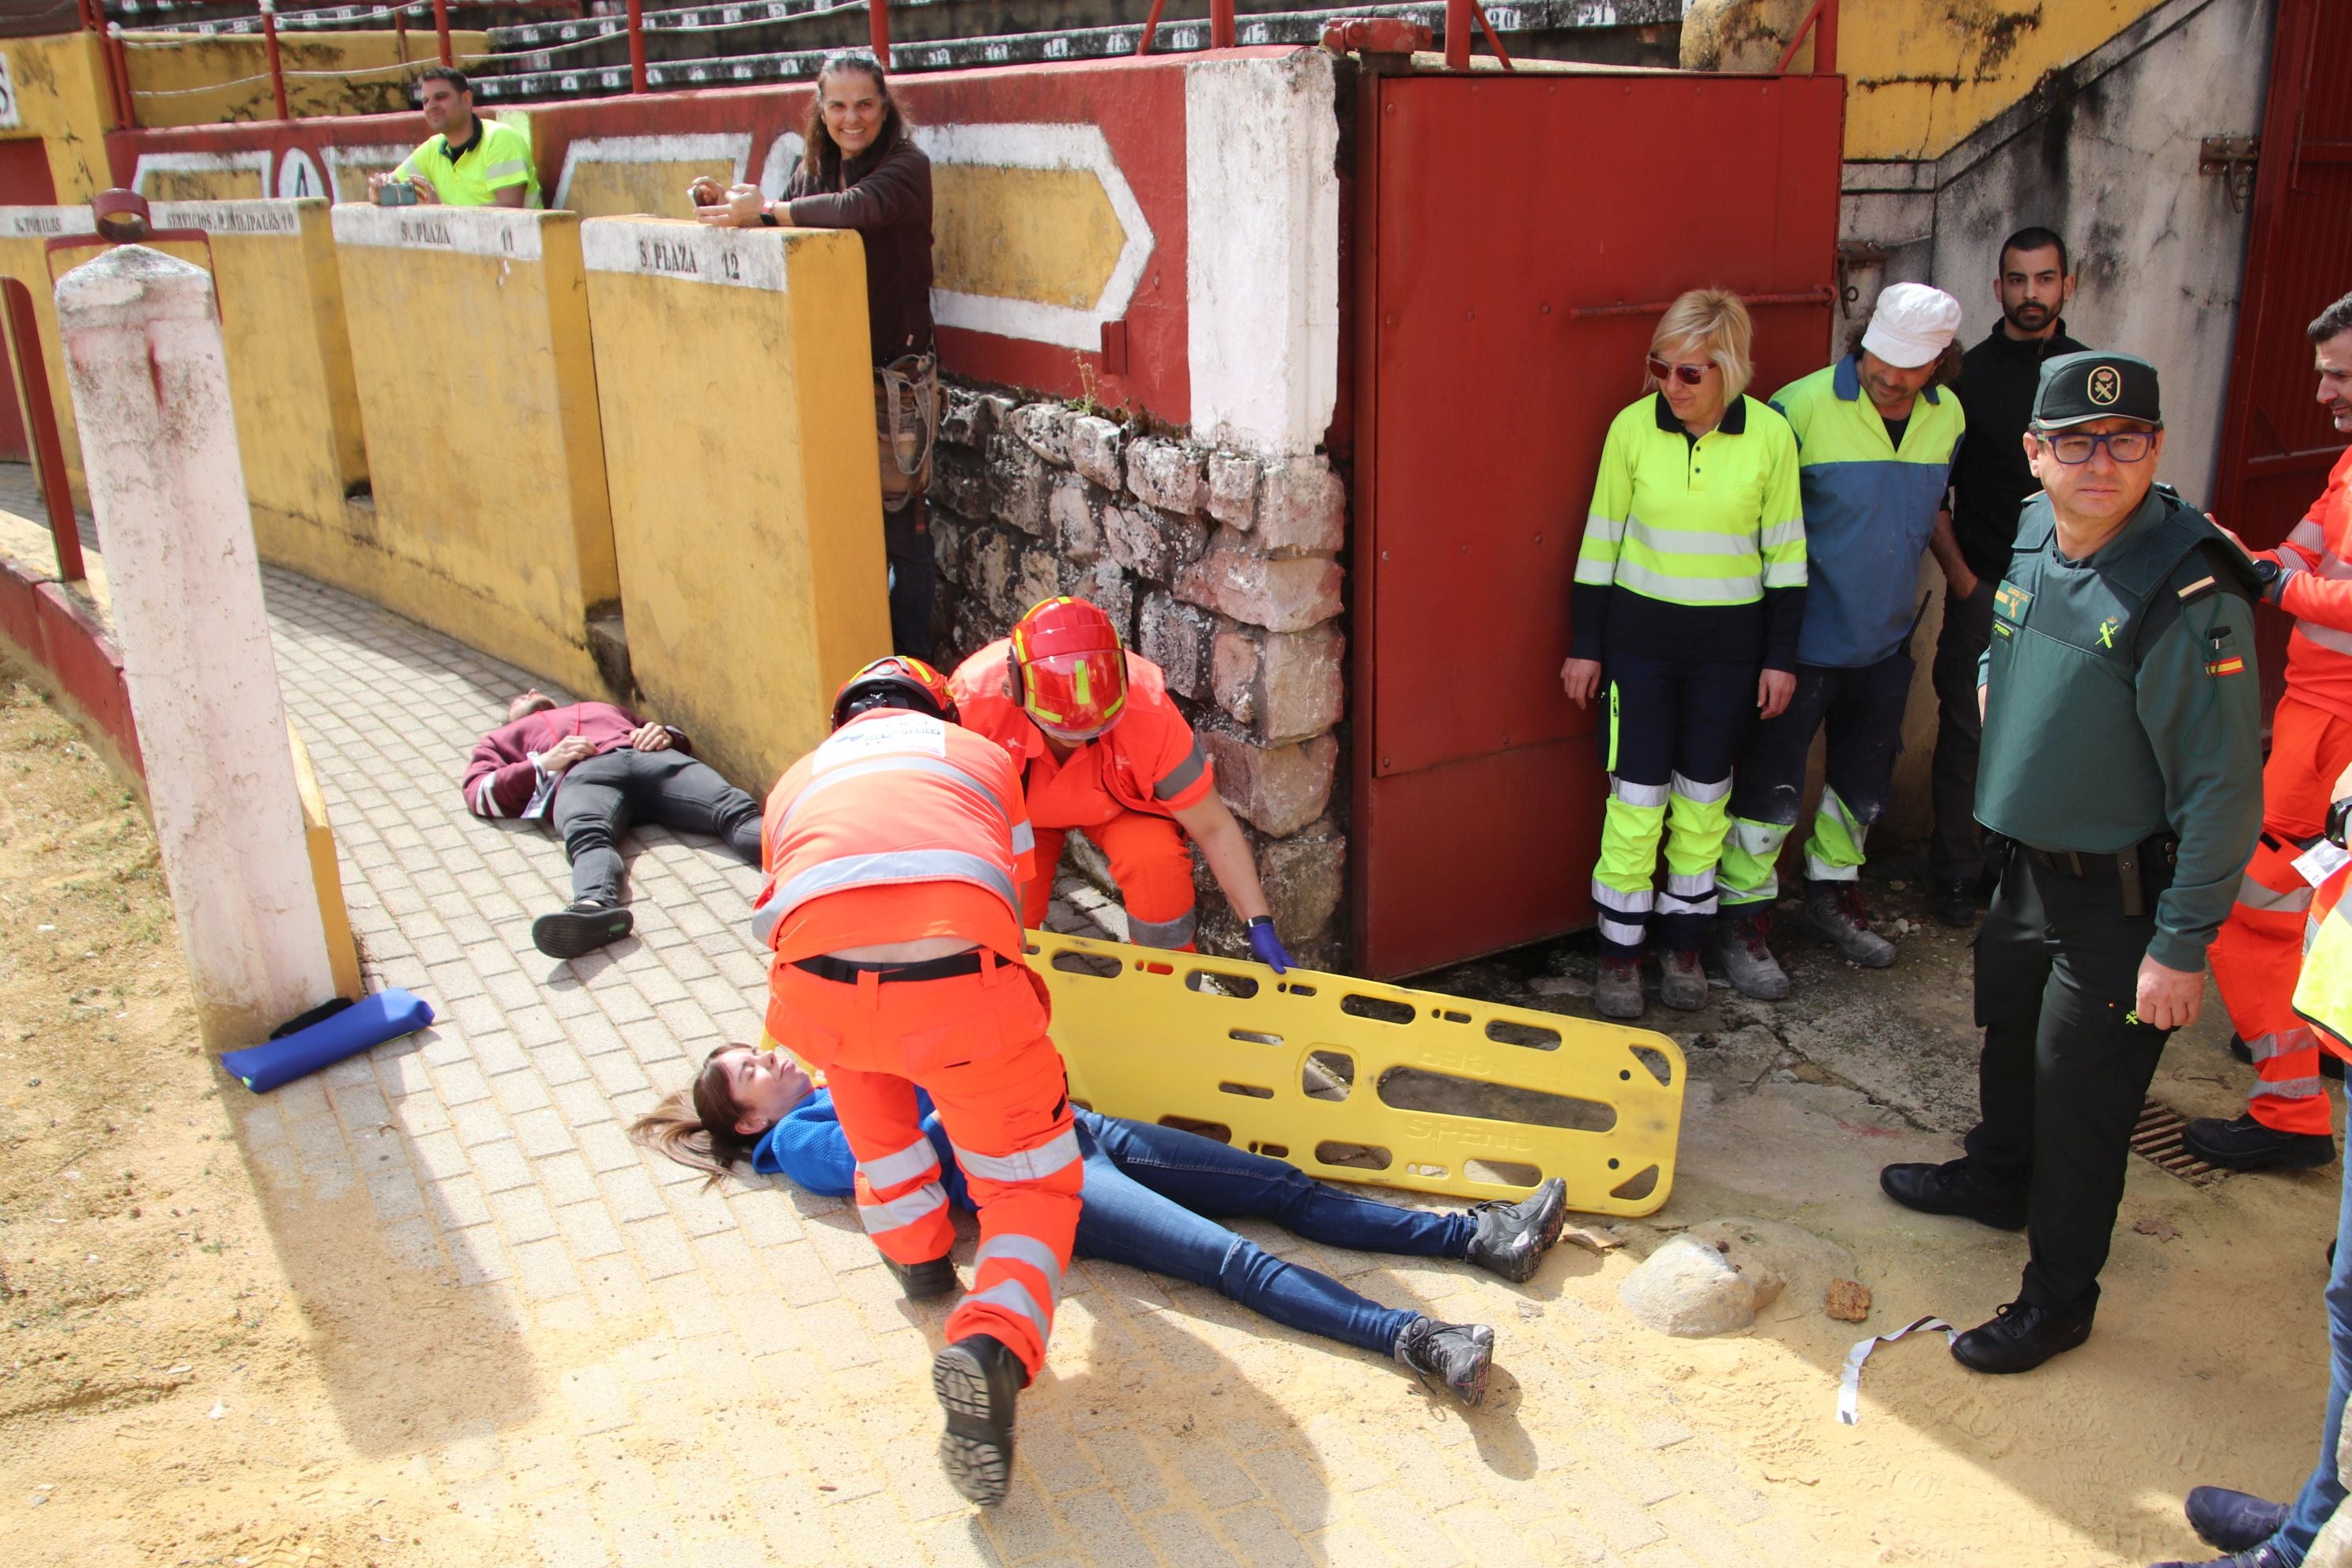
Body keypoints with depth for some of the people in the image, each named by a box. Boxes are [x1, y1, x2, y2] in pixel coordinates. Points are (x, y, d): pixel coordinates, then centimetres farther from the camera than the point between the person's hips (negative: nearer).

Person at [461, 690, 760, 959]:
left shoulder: (609, 710, 48)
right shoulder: (502, 738, 40)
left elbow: (680, 737, 35)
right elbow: (478, 794, 20)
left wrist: (665, 735, 9)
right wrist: (545, 762, 3)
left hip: (654, 759, 2)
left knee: (734, 808, -33)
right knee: (588, 834, -41)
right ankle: (596, 907, -70)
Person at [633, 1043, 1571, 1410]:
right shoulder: (803, 1140, 5)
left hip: (1082, 1131, 8)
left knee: (1287, 1190, -4)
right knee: (1231, 1258, -27)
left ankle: (1481, 1235, -8)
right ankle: (1415, 1339, -40)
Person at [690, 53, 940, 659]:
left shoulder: (905, 165, -7)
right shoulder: (811, 169, 13)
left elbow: (858, 208, -26)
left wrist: (765, 210, -21)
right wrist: (729, 205, -8)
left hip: (893, 374, -5)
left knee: (900, 518, -2)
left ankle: (911, 664, 10)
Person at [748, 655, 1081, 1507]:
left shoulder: (800, 779, 36)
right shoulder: (981, 753, 33)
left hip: (819, 988, 2)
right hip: (961, 978, -2)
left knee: (865, 1062, 39)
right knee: (1035, 1183, 17)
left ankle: (915, 1248, 44)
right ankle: (992, 1344, -10)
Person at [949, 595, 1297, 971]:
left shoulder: (1148, 710, -37)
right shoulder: (974, 700, -38)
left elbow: (1214, 829, -25)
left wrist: (1260, 924, -28)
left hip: (1120, 803, 0)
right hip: (1014, 807, 1)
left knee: (1154, 856, -30)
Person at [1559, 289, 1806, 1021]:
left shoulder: (1770, 435, -6)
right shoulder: (1633, 427, -6)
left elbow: (1785, 550, 2)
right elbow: (1601, 539, 1)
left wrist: (1781, 656, 1)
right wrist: (1585, 645, 2)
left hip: (1729, 642, 1)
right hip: (1640, 635, -1)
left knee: (1705, 795, 10)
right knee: (1637, 796, -1)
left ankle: (1684, 943, 26)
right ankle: (1619, 952, 13)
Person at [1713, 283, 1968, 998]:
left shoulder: (1949, 418, 0)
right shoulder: (1802, 407, -18)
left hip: (1885, 641, 6)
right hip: (1804, 639, -6)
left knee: (1865, 779, 19)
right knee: (1772, 786, -1)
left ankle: (1831, 896, 40)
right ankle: (1743, 921, 15)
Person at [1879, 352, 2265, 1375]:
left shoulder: (2191, 594, -25)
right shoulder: (2033, 535, -2)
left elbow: (2222, 788, -23)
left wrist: (2181, 946, -21)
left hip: (2123, 896, -8)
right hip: (2030, 864, 8)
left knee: (2081, 1099, 4)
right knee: (2009, 1032, 27)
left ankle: (2058, 1298, 24)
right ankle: (1997, 1177, 53)